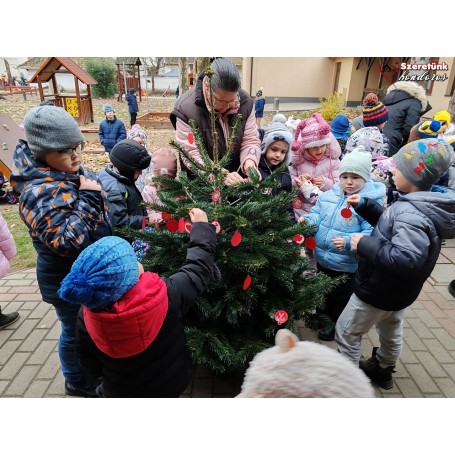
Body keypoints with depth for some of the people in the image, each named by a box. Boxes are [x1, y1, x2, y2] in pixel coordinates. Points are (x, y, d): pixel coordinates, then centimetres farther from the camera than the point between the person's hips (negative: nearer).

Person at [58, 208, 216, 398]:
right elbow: (199, 267, -16)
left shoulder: (85, 319, -27)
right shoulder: (167, 295, -36)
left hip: (120, 393, 1)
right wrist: (201, 225, -3)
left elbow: (92, 369, -9)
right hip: (170, 386, 0)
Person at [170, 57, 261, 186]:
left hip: (236, 170, 4)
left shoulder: (245, 101, -12)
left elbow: (250, 140, -7)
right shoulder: (186, 108, -25)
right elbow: (191, 154, -26)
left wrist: (249, 162, -28)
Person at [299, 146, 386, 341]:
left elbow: (371, 234, -25)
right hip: (322, 258, 6)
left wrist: (349, 242, -38)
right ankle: (322, 315, 54)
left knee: (340, 296, 17)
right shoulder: (329, 195, -2)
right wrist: (307, 220, -13)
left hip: (346, 265, -6)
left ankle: (337, 325, 41)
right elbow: (317, 214, 8)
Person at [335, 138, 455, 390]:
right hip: (397, 289, 10)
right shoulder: (423, 204, -2)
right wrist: (365, 205, 1)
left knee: (346, 333, 8)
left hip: (379, 289, -10)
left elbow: (406, 260, -42)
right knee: (391, 331, 30)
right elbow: (389, 224, 12)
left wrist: (364, 244, -34)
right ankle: (383, 369, 53)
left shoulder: (412, 213, -33)